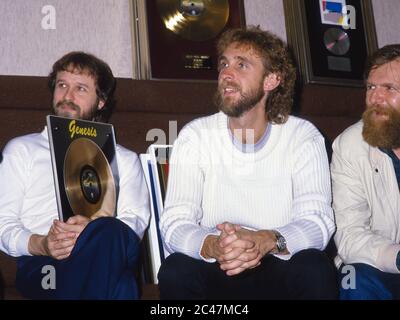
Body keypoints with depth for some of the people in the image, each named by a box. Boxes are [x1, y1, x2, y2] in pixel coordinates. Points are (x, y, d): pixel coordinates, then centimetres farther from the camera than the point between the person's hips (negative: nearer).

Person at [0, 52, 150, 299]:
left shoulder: (123, 159, 25)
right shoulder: (22, 150, 24)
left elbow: (136, 220, 7)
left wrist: (93, 229, -17)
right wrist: (40, 244, -13)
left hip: (105, 260, 2)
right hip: (41, 265, -1)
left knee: (112, 233, -38)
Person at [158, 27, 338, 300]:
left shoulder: (304, 137, -6)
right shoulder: (195, 136, -5)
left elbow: (318, 221, -15)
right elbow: (174, 223, -13)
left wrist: (267, 241, -37)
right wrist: (212, 245, -37)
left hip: (279, 269, 0)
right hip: (214, 271, 1)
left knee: (316, 269, -30)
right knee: (175, 271, -29)